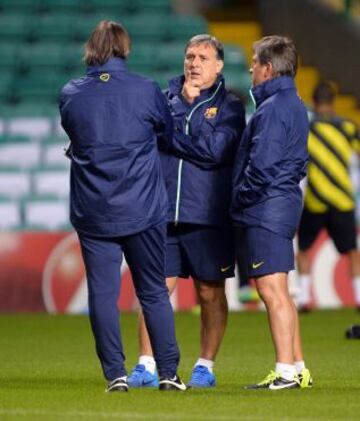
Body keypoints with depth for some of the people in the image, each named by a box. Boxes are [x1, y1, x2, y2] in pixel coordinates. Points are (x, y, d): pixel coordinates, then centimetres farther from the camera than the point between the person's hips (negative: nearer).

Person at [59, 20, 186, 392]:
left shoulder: (70, 96, -3)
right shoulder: (146, 91, -6)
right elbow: (167, 134, 10)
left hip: (92, 213, 0)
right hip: (142, 209, 0)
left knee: (102, 293, 4)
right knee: (154, 293, 9)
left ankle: (115, 374, 0)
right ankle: (168, 372, 9)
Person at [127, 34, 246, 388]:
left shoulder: (229, 106, 2)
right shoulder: (166, 98, 12)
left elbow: (214, 150, -12)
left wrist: (169, 135, -8)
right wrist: (183, 102, -8)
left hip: (208, 216, -2)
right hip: (162, 214, 2)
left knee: (210, 294, 6)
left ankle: (205, 367, 16)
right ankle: (146, 366, 1)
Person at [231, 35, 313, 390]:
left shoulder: (273, 108, -15)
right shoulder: (293, 104, 16)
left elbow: (262, 165, -22)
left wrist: (241, 199, -8)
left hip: (266, 209, -10)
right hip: (285, 202, 10)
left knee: (271, 289, -10)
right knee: (278, 291, 15)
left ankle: (286, 371, -12)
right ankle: (296, 367, 19)